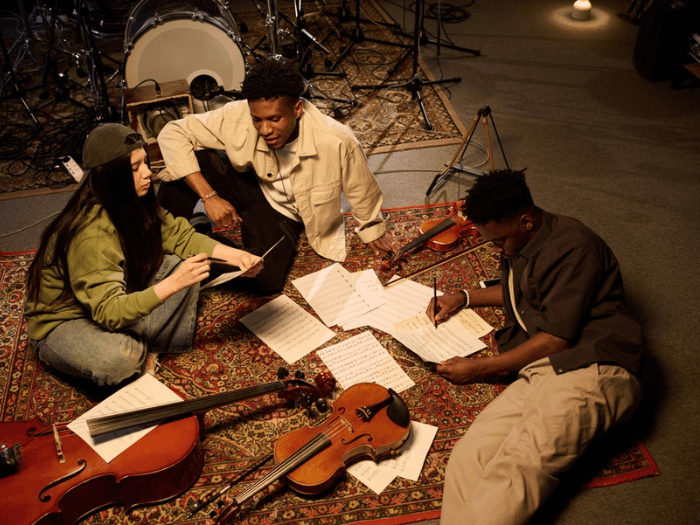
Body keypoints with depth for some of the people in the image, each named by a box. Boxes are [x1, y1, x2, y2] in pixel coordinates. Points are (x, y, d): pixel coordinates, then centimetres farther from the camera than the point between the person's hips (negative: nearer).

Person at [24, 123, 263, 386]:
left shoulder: (135, 203, -9)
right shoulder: (89, 235, -34)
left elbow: (179, 235, -3)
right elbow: (109, 313, -38)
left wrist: (233, 254, -19)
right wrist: (173, 284, -46)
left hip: (120, 302, 8)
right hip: (61, 323, -8)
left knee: (184, 262, -8)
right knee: (118, 358, -39)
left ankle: (147, 347, -10)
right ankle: (137, 351, -3)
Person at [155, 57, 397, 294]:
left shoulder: (336, 142, -34)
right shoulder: (238, 117, -30)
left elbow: (362, 193, -14)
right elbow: (172, 133, -23)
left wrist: (372, 230, 5)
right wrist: (209, 196, -31)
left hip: (284, 213, 0)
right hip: (250, 188, 0)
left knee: (264, 281, -25)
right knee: (195, 159, -30)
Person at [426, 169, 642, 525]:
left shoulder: (571, 247, -6)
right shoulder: (518, 245, 23)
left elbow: (558, 337, -11)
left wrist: (479, 369, -3)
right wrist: (464, 298, 31)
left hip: (589, 367, -8)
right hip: (539, 373, 8)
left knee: (515, 467, -31)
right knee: (468, 457, -19)